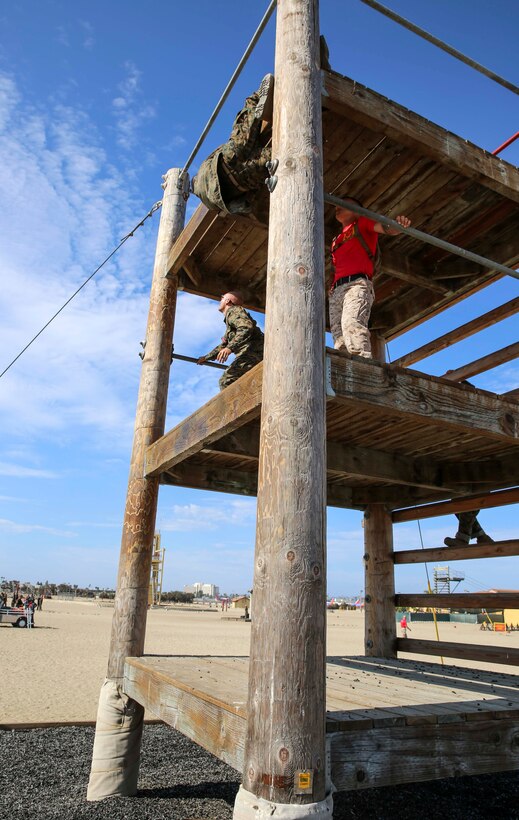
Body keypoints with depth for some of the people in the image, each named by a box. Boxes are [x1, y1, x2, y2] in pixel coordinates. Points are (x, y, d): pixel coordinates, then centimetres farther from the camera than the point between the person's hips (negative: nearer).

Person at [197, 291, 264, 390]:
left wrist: (230, 348, -27)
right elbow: (223, 345, 43)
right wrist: (206, 358, 49)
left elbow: (247, 328, -19)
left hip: (252, 352, -10)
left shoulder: (233, 311, 2)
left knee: (226, 381, -18)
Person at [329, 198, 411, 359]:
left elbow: (388, 230, 2)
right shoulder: (336, 241, 35)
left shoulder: (363, 223, 19)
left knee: (351, 323, -34)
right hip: (336, 291, 6)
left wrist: (399, 224, -21)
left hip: (357, 285, -6)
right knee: (340, 343, -13)